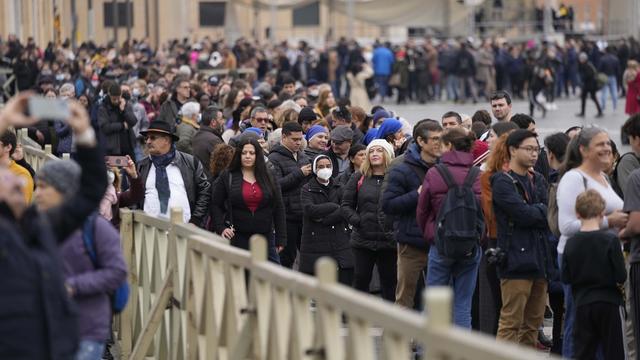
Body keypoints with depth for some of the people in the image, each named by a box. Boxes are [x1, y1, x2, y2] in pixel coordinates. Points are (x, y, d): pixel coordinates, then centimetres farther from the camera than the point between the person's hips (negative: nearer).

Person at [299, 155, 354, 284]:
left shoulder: (339, 188, 13)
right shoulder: (307, 189, 6)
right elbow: (309, 210, -13)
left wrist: (323, 219, -11)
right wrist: (335, 206, -9)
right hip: (315, 243, -2)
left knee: (346, 278, -5)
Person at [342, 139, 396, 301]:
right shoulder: (359, 178, 7)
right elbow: (347, 204, 9)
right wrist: (357, 221, -6)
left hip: (389, 240, -2)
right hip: (363, 239, 2)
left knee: (389, 282, 6)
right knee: (361, 280, 6)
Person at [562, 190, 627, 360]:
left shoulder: (571, 243, -1)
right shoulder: (610, 240, -11)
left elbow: (566, 278, 1)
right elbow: (621, 276, -13)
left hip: (582, 303, 3)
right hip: (609, 303, -3)